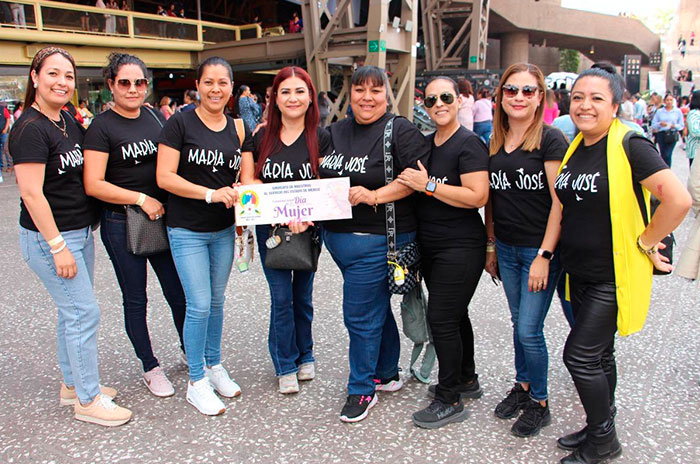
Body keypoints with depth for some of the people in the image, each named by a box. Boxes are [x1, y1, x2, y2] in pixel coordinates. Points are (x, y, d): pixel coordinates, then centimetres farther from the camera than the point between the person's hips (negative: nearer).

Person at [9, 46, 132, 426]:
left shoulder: (69, 121, 8)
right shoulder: (30, 129, -17)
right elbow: (31, 193, -21)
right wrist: (57, 246, -22)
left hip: (80, 231, 9)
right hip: (49, 236, -9)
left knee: (73, 309, 17)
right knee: (84, 312, -4)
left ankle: (72, 383, 33)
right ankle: (87, 400, 10)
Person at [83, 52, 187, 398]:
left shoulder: (156, 117, 6)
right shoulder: (102, 127, -9)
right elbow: (94, 184, -16)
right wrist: (141, 199, -17)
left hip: (163, 218, 4)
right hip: (121, 224, -4)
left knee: (179, 293, 10)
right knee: (135, 300, 9)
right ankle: (150, 368, 26)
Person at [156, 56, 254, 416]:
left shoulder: (238, 129, 6)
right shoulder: (180, 123, -9)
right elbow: (164, 177, -16)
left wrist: (242, 193, -9)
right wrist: (210, 193, -24)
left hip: (223, 229, 5)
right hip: (187, 230, -5)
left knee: (217, 301, 16)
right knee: (199, 305, -3)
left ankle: (214, 366, 34)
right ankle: (196, 382, 14)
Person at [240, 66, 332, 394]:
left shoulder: (321, 138, -4)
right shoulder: (262, 137, 0)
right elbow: (248, 180, -2)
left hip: (308, 228, 0)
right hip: (270, 228, 1)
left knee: (302, 294, 12)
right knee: (281, 297, 2)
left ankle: (305, 356, 32)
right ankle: (285, 365, 18)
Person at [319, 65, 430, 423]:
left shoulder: (400, 131, -7)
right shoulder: (335, 132, 13)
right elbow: (318, 178, 19)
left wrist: (375, 196, -24)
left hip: (377, 240, -7)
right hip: (336, 236, 7)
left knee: (360, 315, -1)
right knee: (376, 305, 20)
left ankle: (362, 390, 17)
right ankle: (388, 373, 37)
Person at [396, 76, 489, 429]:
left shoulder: (469, 144, -13)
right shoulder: (426, 143, 12)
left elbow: (478, 196, -23)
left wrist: (428, 185, -22)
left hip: (460, 248, -8)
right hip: (430, 245, 8)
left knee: (442, 319, -6)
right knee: (454, 314, 18)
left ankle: (450, 401, 8)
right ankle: (467, 380, 35)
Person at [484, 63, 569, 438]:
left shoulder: (550, 140, -11)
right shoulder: (495, 142, 8)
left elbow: (559, 203, -14)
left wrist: (544, 256, -17)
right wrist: (491, 246, 13)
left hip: (540, 250, -5)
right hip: (506, 249, 6)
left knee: (529, 329, -1)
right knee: (518, 323, 17)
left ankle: (540, 403, 19)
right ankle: (522, 386, 35)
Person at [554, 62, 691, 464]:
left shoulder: (630, 146, -17)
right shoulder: (574, 148, 6)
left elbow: (679, 200, -25)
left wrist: (645, 242, -16)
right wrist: (551, 255, 14)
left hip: (614, 276, -7)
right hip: (579, 273, 7)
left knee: (580, 355, -4)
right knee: (599, 353, 18)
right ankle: (600, 430, 35)